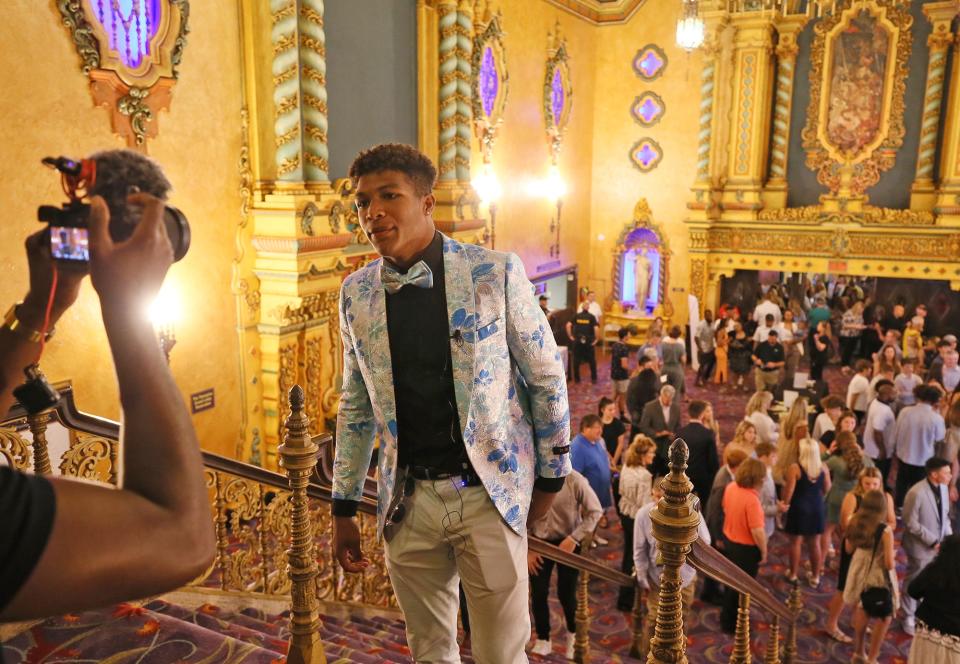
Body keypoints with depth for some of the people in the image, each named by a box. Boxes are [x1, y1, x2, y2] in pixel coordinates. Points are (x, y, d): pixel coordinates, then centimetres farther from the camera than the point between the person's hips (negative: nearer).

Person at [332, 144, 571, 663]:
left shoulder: (496, 272, -8)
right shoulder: (355, 293, 2)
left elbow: (546, 376, 0)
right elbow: (355, 405, 11)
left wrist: (550, 477, 6)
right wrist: (344, 509, 12)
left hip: (488, 493, -3)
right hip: (407, 500, 3)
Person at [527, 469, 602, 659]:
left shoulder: (574, 480, -23)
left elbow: (595, 511, -13)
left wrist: (573, 539, -18)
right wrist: (527, 549, -5)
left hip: (568, 542, -2)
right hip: (538, 542, 2)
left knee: (566, 594, 7)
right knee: (538, 593, 6)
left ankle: (572, 634, 37)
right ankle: (543, 640, 29)